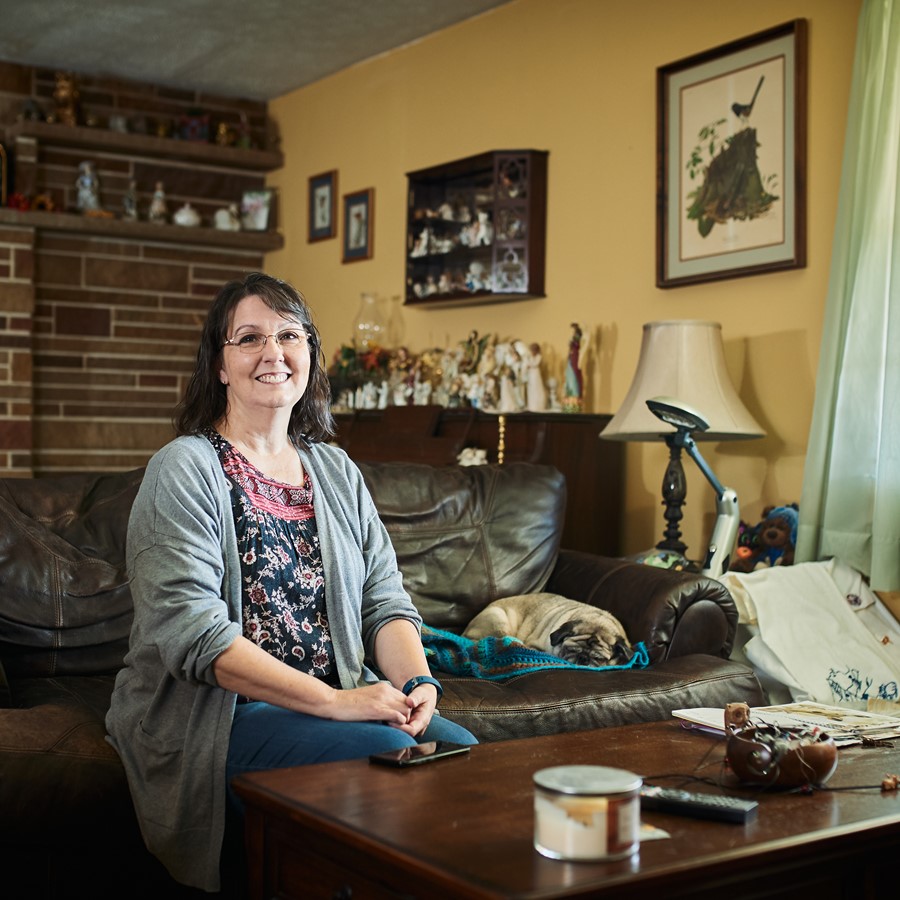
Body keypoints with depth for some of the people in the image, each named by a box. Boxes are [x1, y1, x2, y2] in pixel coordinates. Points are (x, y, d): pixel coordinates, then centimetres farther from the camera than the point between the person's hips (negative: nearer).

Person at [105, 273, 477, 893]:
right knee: (388, 752, -27)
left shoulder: (336, 471, 14)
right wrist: (331, 702, -23)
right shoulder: (186, 470, -6)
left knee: (460, 750, -19)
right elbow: (191, 631, -18)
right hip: (214, 715, -5)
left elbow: (385, 601, 10)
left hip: (340, 697, 6)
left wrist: (417, 682, -12)